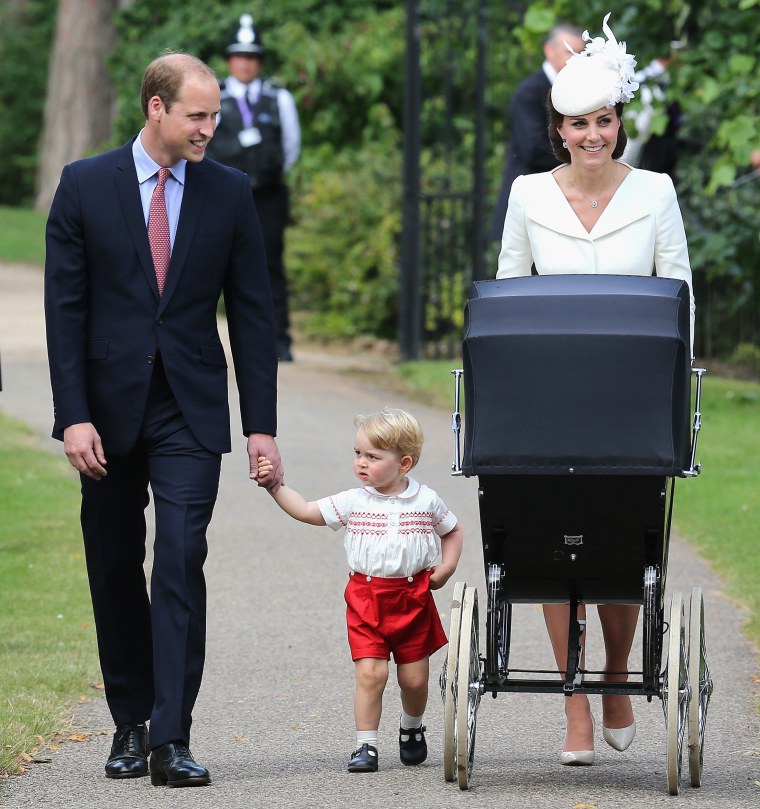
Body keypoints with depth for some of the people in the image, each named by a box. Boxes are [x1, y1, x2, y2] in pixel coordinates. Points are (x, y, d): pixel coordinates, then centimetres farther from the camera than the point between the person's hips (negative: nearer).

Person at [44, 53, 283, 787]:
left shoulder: (229, 193, 4)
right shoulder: (85, 186, 0)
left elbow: (252, 313, 5)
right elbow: (64, 308, -2)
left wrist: (262, 425, 0)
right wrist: (73, 416, -10)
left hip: (189, 415, -1)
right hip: (109, 410, 1)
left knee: (180, 565, -13)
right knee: (114, 574, 8)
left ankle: (170, 740, -15)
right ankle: (130, 726, 22)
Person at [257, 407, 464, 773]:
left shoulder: (427, 501, -1)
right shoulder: (353, 502, -1)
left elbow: (452, 531, 15)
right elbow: (307, 511, 1)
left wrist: (446, 568, 2)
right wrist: (275, 486, -7)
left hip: (413, 598, 0)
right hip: (366, 599, 0)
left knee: (414, 677, 7)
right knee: (370, 672, -11)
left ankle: (412, 729, 35)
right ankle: (366, 745, -3)